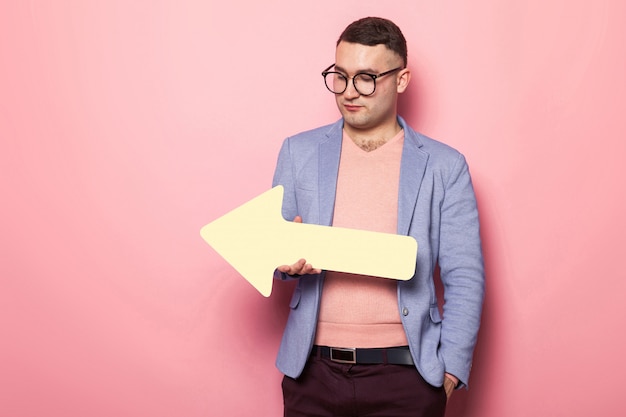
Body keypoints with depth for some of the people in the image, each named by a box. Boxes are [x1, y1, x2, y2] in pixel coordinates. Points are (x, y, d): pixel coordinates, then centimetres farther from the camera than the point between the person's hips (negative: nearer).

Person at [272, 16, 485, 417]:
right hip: (313, 370, 2)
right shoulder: (299, 151, 6)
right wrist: (286, 259, -13)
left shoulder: (444, 166, 0)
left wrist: (450, 371, -7)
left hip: (406, 374, -1)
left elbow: (465, 279, 0)